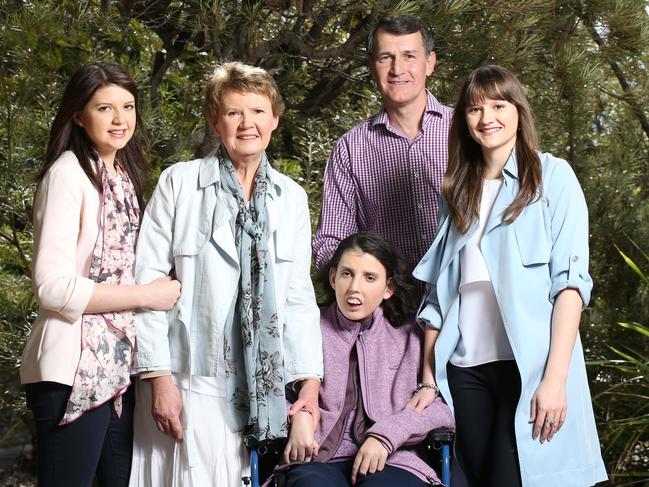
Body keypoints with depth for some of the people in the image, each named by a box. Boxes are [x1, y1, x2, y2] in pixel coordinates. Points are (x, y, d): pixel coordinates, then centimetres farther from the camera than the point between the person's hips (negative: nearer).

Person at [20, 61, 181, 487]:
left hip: (121, 366, 8)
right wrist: (147, 295, -13)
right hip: (75, 372, -8)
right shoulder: (68, 174, -11)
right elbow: (53, 286, -18)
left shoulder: (126, 176, 13)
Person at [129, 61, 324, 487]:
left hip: (261, 385, 3)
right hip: (189, 381, -3)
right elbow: (148, 282, -3)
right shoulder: (179, 183, -1)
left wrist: (310, 380, 6)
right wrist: (159, 376, -8)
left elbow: (299, 295, 12)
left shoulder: (292, 197, 11)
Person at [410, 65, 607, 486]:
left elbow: (570, 280, -6)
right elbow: (438, 296, 14)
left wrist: (555, 377, -15)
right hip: (466, 370, 5)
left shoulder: (552, 176, 3)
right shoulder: (460, 192, 17)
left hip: (531, 367, -4)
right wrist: (429, 381, 6)